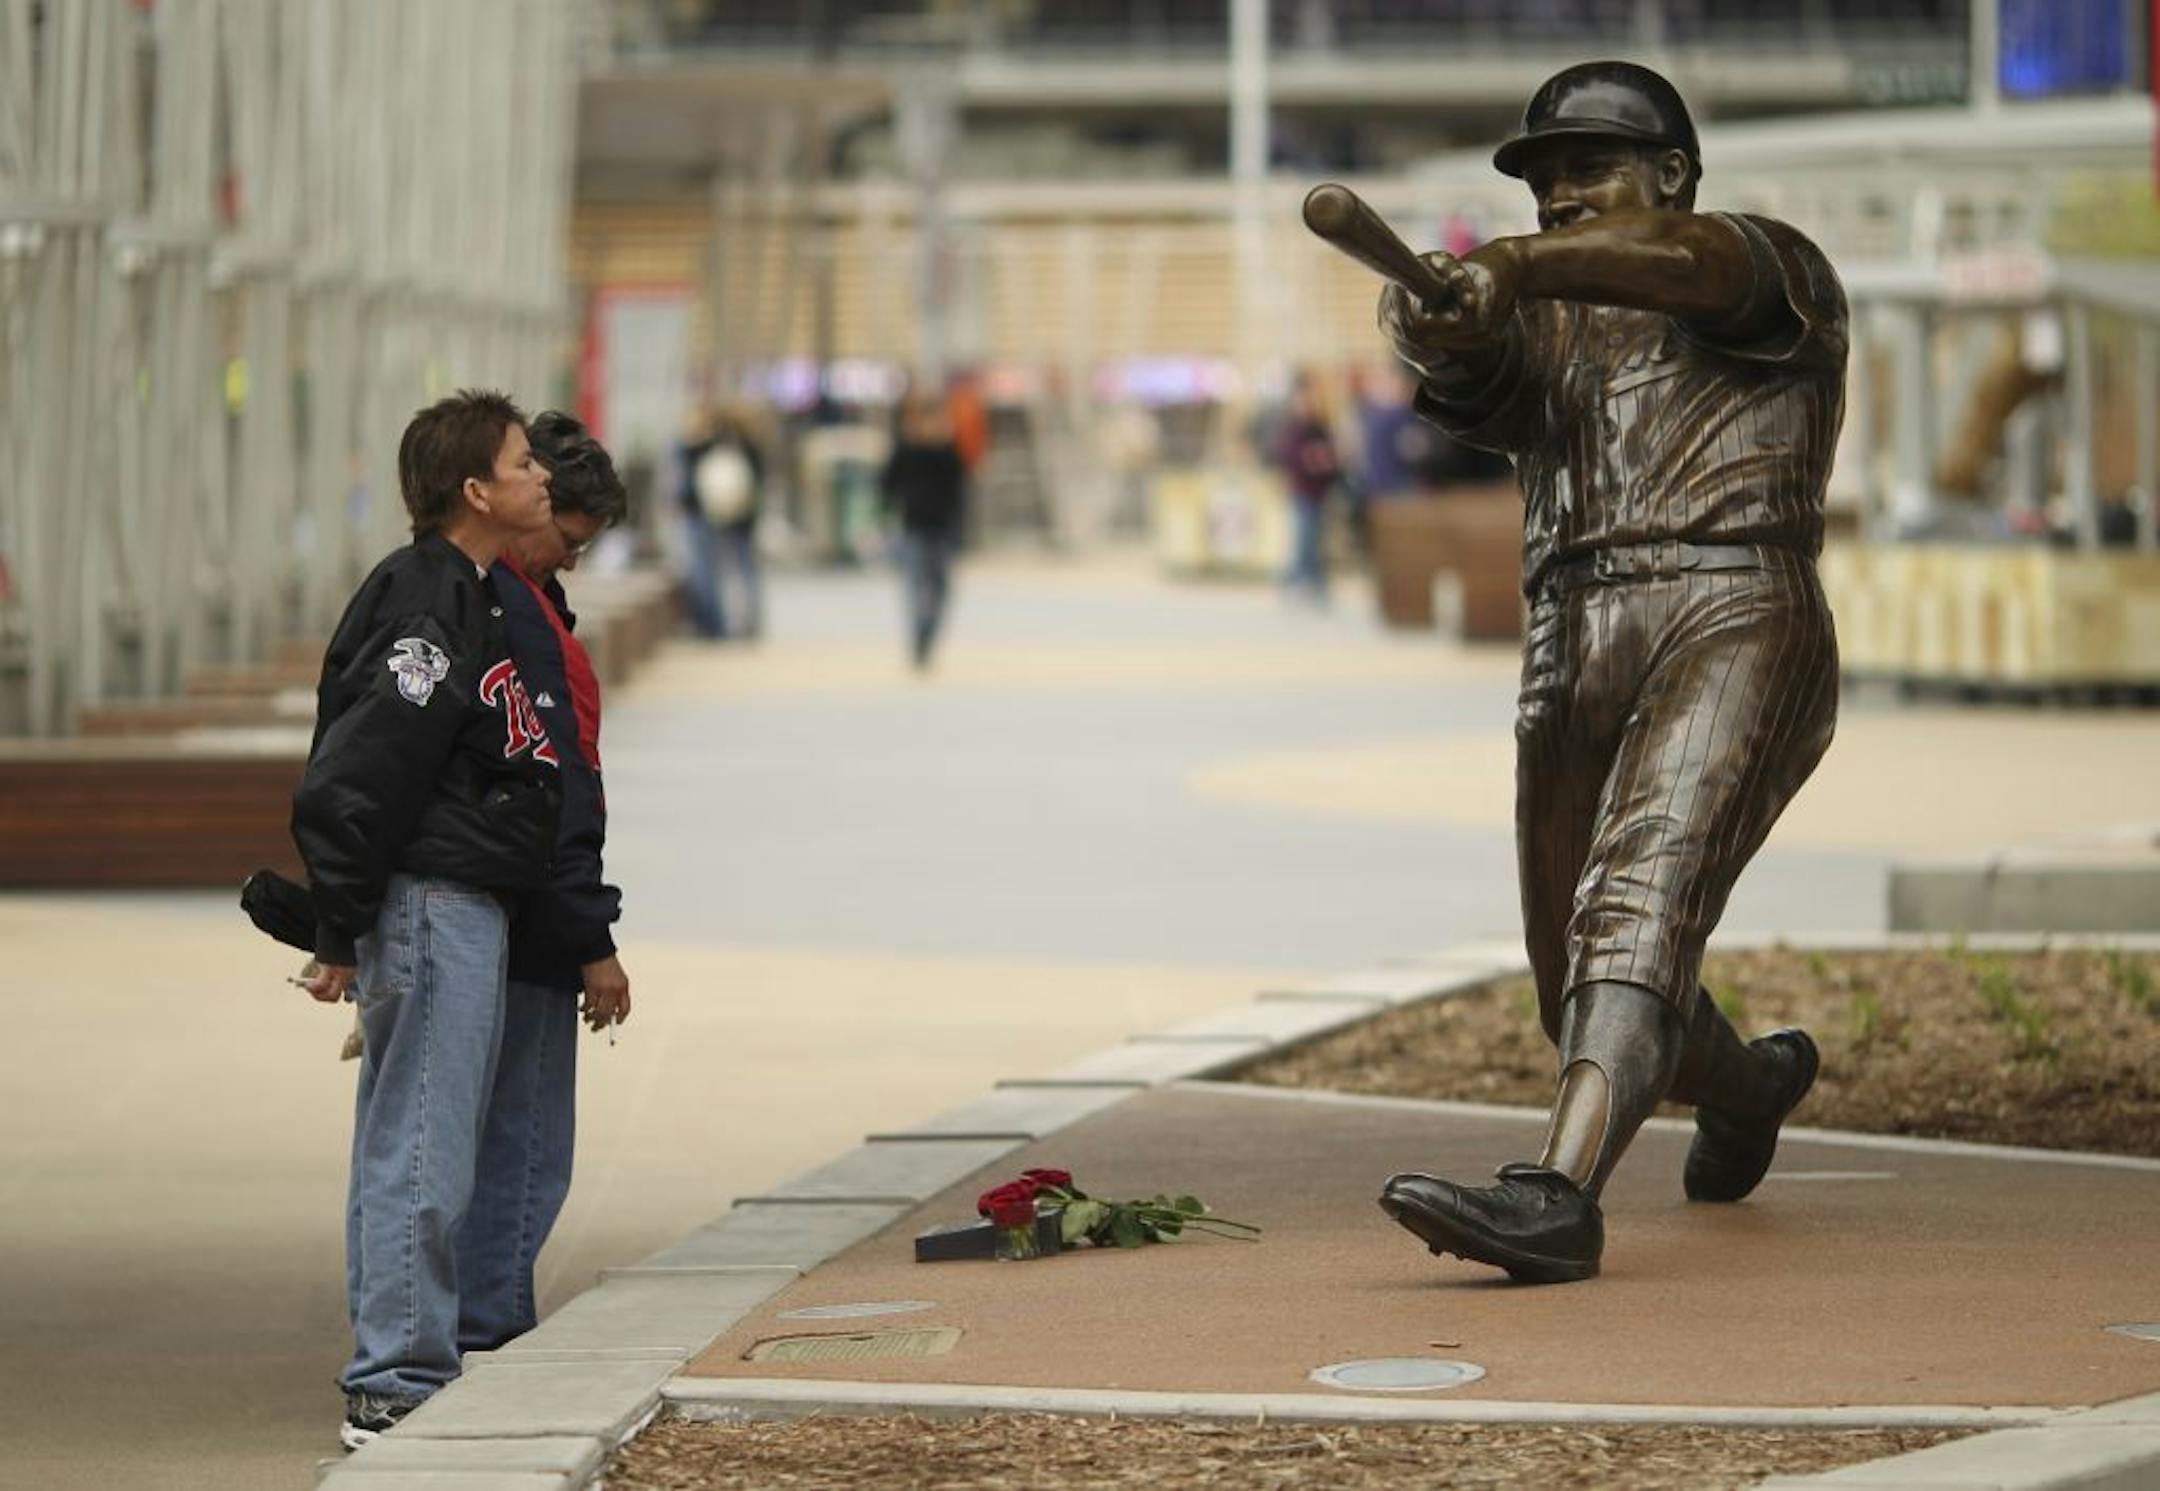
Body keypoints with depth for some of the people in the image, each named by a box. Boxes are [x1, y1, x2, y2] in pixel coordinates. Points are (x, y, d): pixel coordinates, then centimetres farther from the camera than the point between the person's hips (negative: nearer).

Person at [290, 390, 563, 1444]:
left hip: (467, 911, 11)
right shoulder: (428, 612, -18)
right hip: (432, 906, -11)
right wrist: (341, 934, -17)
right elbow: (354, 781, -21)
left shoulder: (472, 600, 15)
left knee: (413, 1151, 15)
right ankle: (394, 1389, -4)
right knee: (422, 1158, -7)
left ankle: (402, 1375, 22)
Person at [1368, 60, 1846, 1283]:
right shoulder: (1545, 331, 24)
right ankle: (1751, 1083, 43)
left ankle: (1559, 1196, -43)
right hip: (1575, 660, 6)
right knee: (1580, 997, 12)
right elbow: (1476, 381, -1)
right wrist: (1441, 325, -26)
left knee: (1640, 902, -27)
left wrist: (1510, 267, -29)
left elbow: (1679, 262, -13)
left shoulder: (1778, 275, 12)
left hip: (1735, 623, -6)